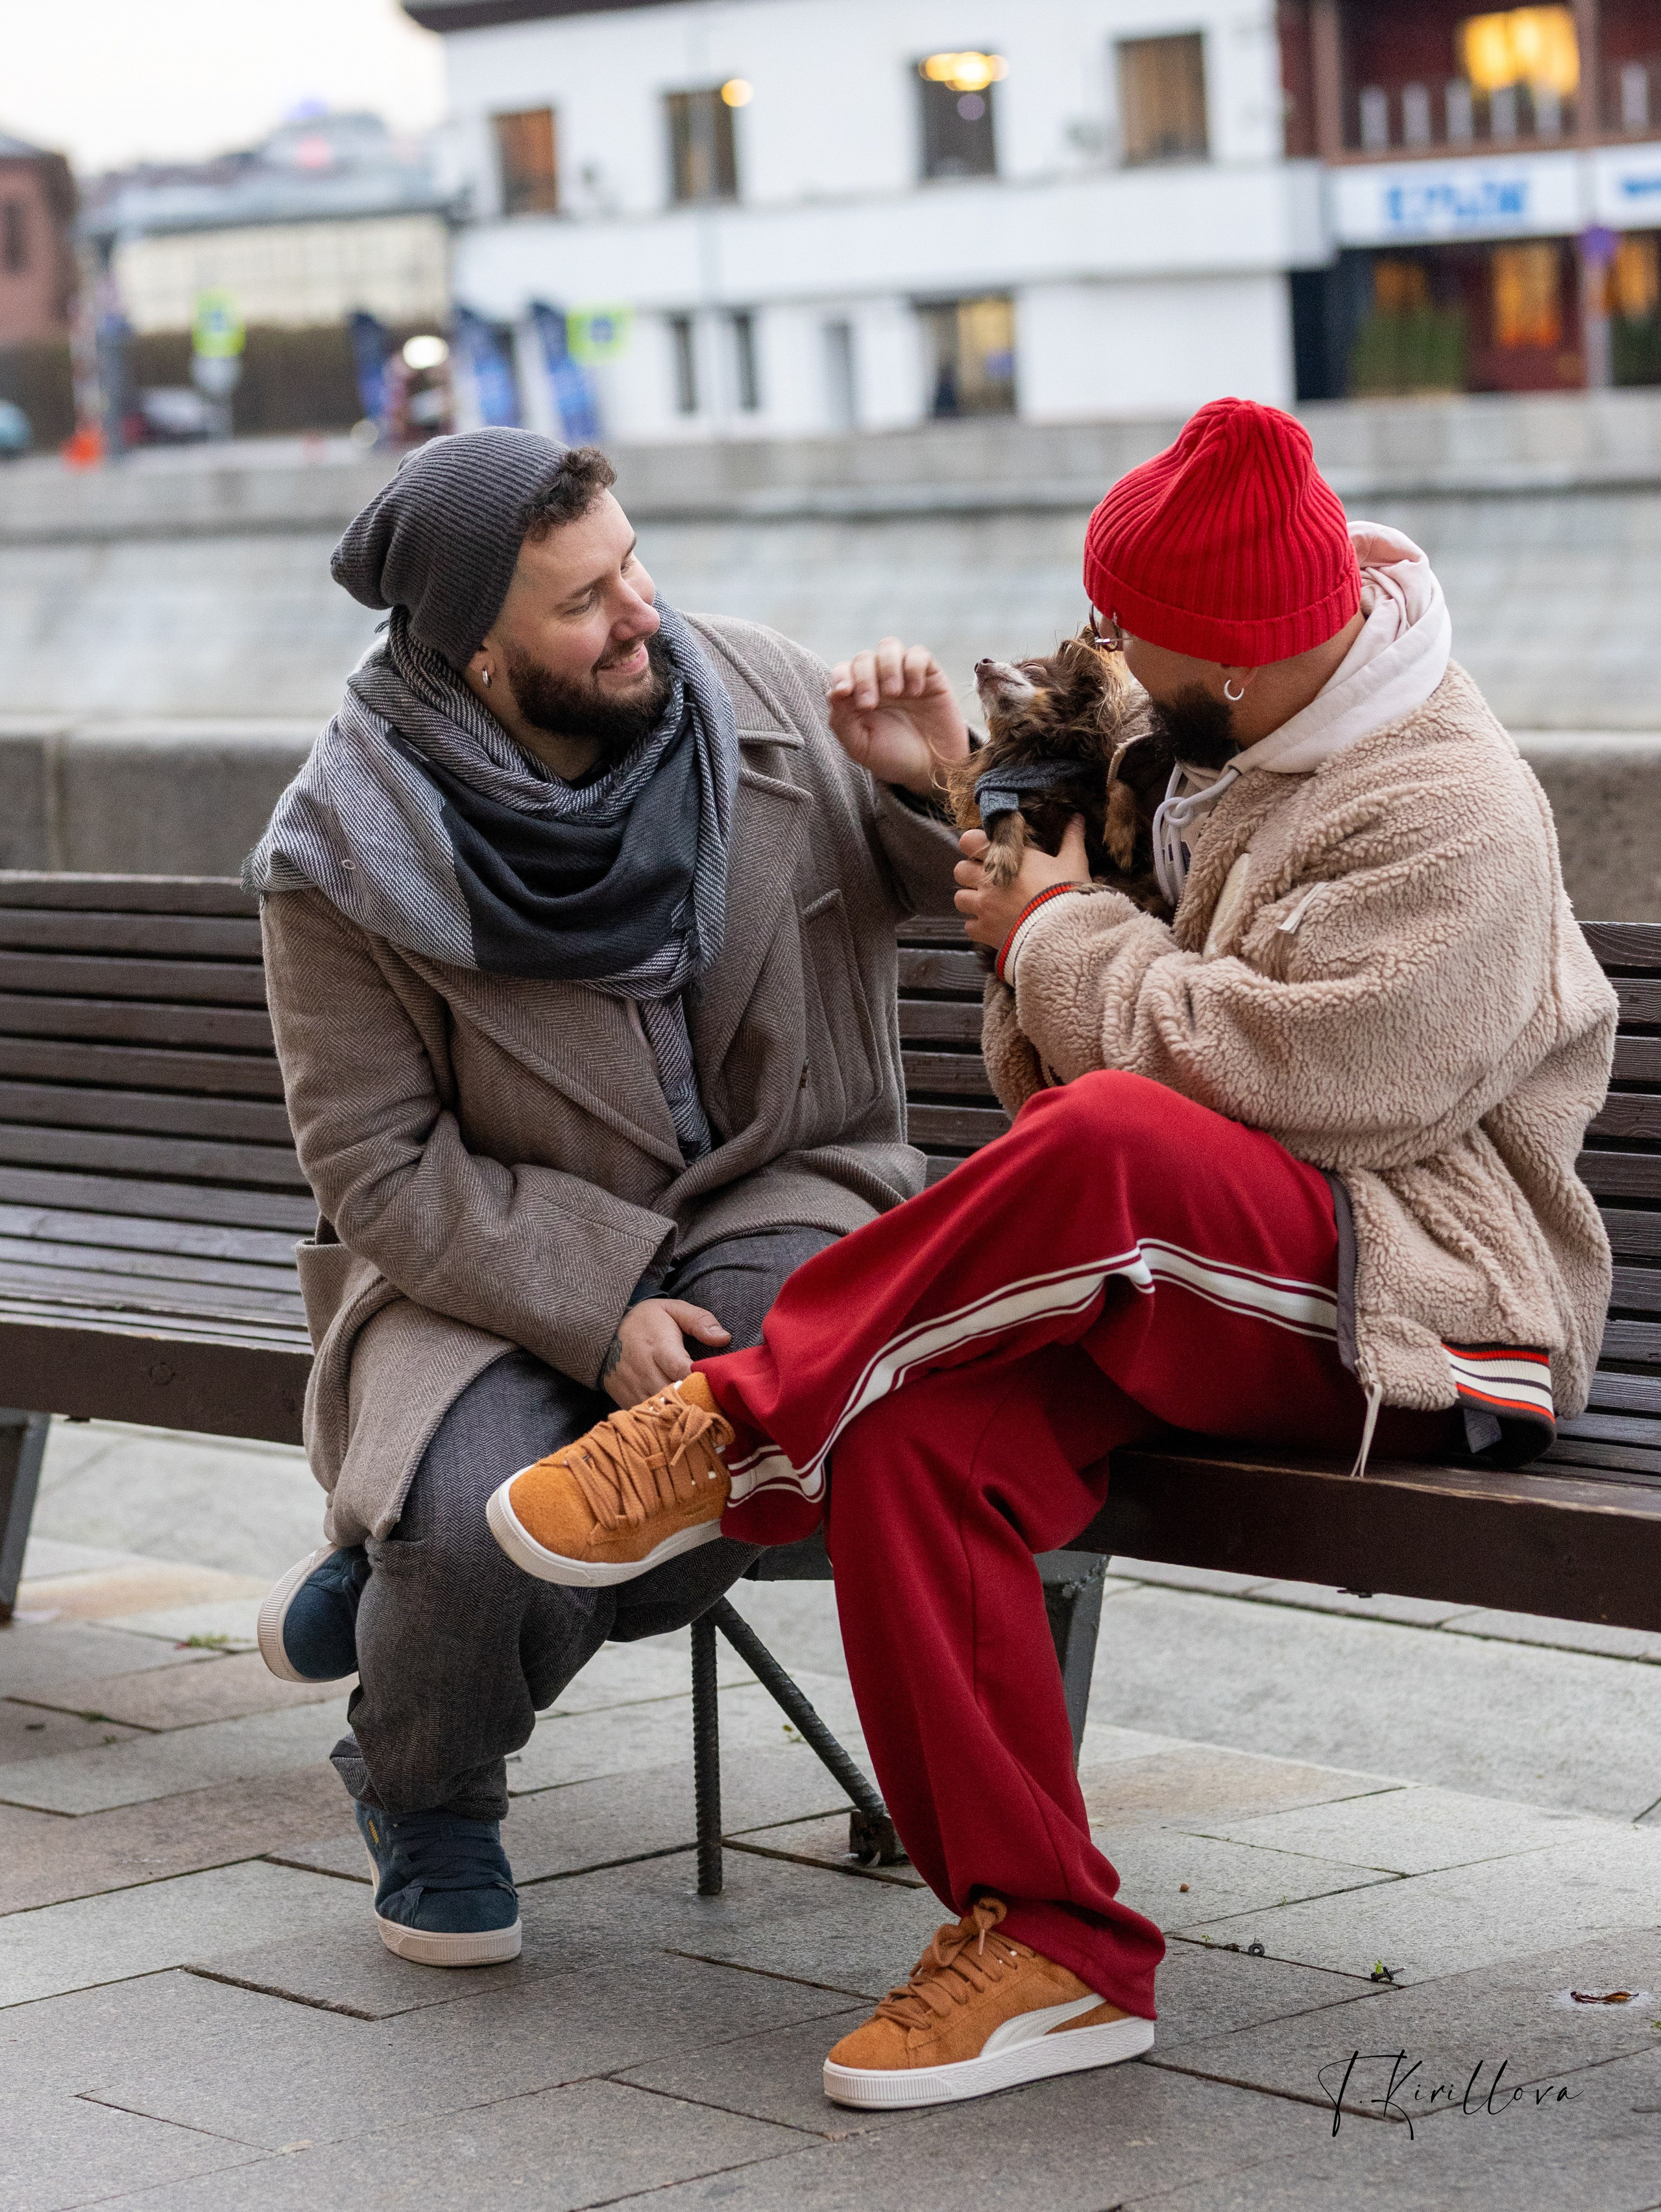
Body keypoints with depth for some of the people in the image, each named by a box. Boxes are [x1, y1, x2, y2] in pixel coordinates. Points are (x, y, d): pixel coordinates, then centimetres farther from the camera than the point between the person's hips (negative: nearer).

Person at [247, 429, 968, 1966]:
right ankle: (423, 1795, 6)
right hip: (494, 1252, -2)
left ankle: (395, 1586, -3)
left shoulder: (758, 696, -3)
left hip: (775, 1205, 3)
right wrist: (595, 1310, -24)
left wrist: (945, 782, -13)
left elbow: (998, 891, 11)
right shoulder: (342, 858, -12)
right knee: (482, 1517, -33)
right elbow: (380, 1171, -11)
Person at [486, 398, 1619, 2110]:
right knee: (914, 1432, -24)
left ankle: (743, 1432, -20)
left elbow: (1261, 1067, -24)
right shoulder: (1221, 759, 16)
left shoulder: (1450, 828, -13)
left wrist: (1060, 935, -9)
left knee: (1113, 1143, -39)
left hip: (1415, 1313, -8)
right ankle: (1044, 1946, -19)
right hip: (1196, 1299, 8)